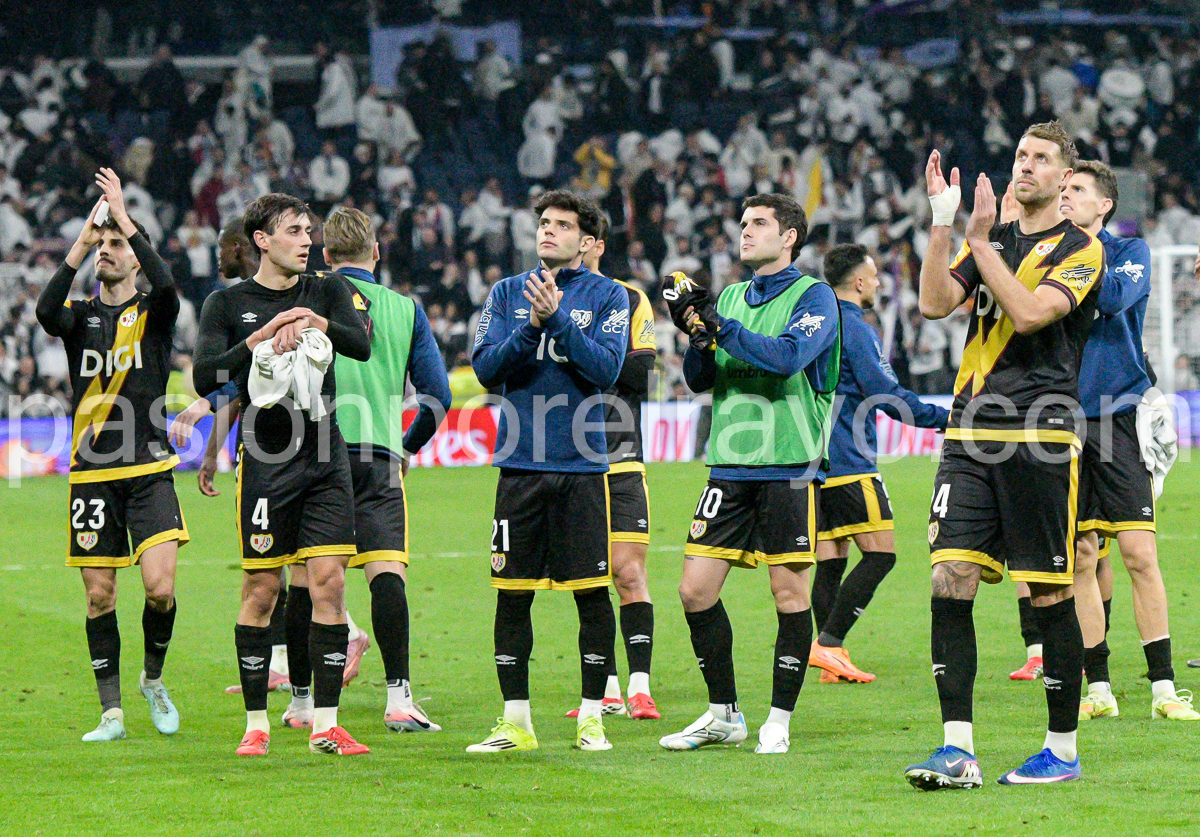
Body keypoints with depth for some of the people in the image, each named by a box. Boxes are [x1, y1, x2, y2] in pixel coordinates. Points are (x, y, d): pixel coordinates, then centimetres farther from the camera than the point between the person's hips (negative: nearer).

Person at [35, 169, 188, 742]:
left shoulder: (155, 313, 5)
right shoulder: (82, 317, 10)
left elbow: (166, 286, -19)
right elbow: (46, 312, -14)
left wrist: (124, 218, -18)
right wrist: (82, 241, -17)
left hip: (148, 473, -2)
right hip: (91, 475, 2)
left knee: (160, 587, -13)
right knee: (99, 595, 0)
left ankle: (153, 678, 13)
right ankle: (111, 712, 8)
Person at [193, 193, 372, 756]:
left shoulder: (327, 292, 11)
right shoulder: (227, 304, 4)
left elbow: (361, 346, -6)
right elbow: (205, 378, -8)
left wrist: (314, 322, -23)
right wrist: (259, 340, -19)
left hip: (325, 458, 2)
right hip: (264, 461, -2)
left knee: (329, 582, -5)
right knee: (260, 590, -1)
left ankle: (325, 725, -2)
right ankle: (256, 724, 9)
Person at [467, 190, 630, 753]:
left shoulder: (608, 296, 4)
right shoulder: (507, 293, 11)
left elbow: (606, 368, -9)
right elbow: (486, 367, 1)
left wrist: (558, 319, -17)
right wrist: (531, 328, -14)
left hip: (582, 466, -2)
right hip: (519, 464, 2)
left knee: (592, 594, -1)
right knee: (512, 594, 2)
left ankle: (591, 717, 8)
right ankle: (515, 722, 10)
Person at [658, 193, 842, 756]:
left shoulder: (814, 297, -1)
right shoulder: (731, 298, 16)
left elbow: (788, 356, -18)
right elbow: (700, 379, 12)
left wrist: (720, 327, -19)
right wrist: (698, 336, -7)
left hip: (789, 465, -5)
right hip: (730, 466, 5)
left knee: (789, 589, -4)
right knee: (695, 589, 0)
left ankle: (779, 721, 7)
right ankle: (724, 715, 13)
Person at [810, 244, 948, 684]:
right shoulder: (856, 331, -11)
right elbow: (887, 396, -15)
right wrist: (945, 419, -8)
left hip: (813, 462, 9)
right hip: (849, 464, -9)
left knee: (829, 559, 8)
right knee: (880, 554, -6)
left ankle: (831, 661, 4)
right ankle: (828, 644, -13)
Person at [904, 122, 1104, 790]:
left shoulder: (1082, 250, 0)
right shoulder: (993, 240, 17)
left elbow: (1028, 312, -15)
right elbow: (936, 303, 4)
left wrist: (980, 241, -13)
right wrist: (943, 223, -4)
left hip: (1041, 437, -5)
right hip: (971, 434, 5)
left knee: (1051, 595, 0)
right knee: (950, 583, -6)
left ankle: (1064, 748, 10)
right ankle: (958, 750, -5)